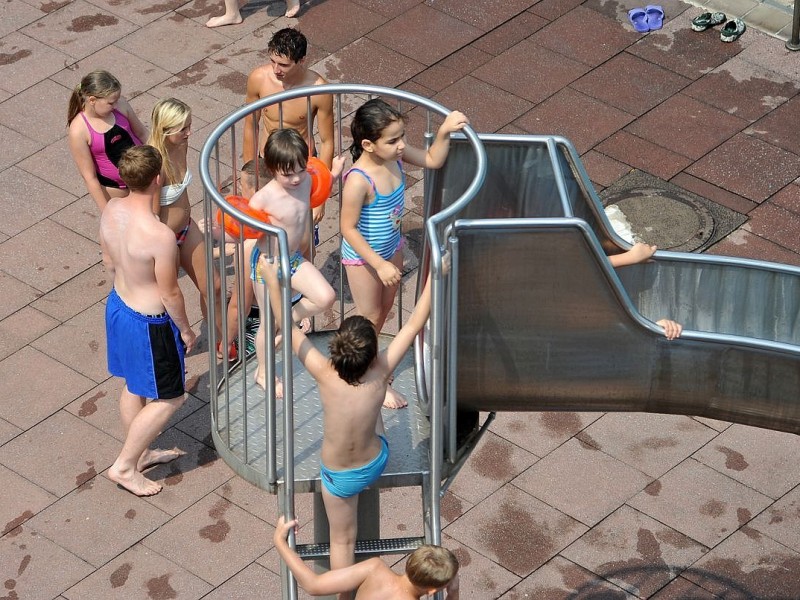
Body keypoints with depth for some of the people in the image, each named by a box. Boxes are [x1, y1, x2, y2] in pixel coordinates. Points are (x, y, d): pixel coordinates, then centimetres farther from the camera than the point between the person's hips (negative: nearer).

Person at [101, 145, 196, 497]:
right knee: (168, 398, 14)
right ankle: (124, 466, 22)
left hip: (118, 305, 8)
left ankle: (140, 453, 47)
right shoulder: (160, 236, -35)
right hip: (149, 323, -8)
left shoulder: (111, 211, -12)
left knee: (134, 386, 27)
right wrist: (185, 329, -5)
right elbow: (169, 293, -22)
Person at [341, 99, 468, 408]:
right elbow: (348, 228, -28)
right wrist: (379, 264, -25)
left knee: (384, 309, 26)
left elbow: (432, 160, -1)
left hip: (391, 249, 7)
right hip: (363, 258, -7)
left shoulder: (395, 155, -16)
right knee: (371, 317, 13)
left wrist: (444, 132, -21)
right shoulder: (359, 180, -36)